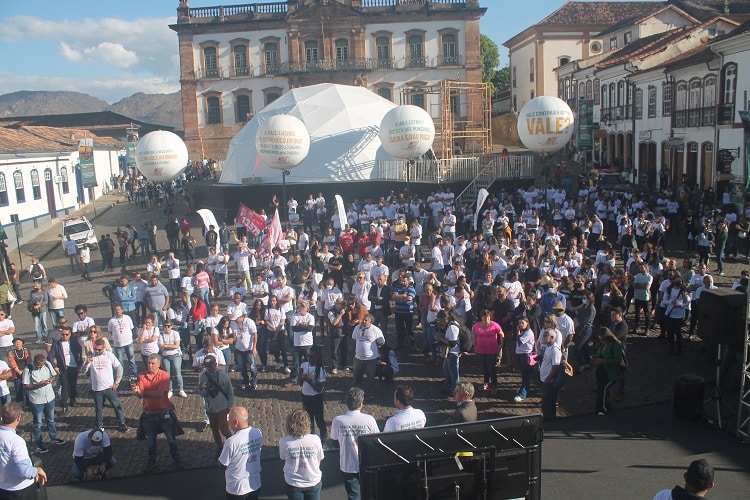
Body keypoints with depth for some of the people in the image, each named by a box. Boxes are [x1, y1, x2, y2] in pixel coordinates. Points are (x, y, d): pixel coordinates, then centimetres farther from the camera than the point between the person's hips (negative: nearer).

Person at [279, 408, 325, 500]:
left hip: (293, 484, 0)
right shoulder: (315, 439, -21)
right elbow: (319, 460, -6)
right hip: (314, 482, 0)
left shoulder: (283, 442, -22)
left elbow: (283, 458, -5)